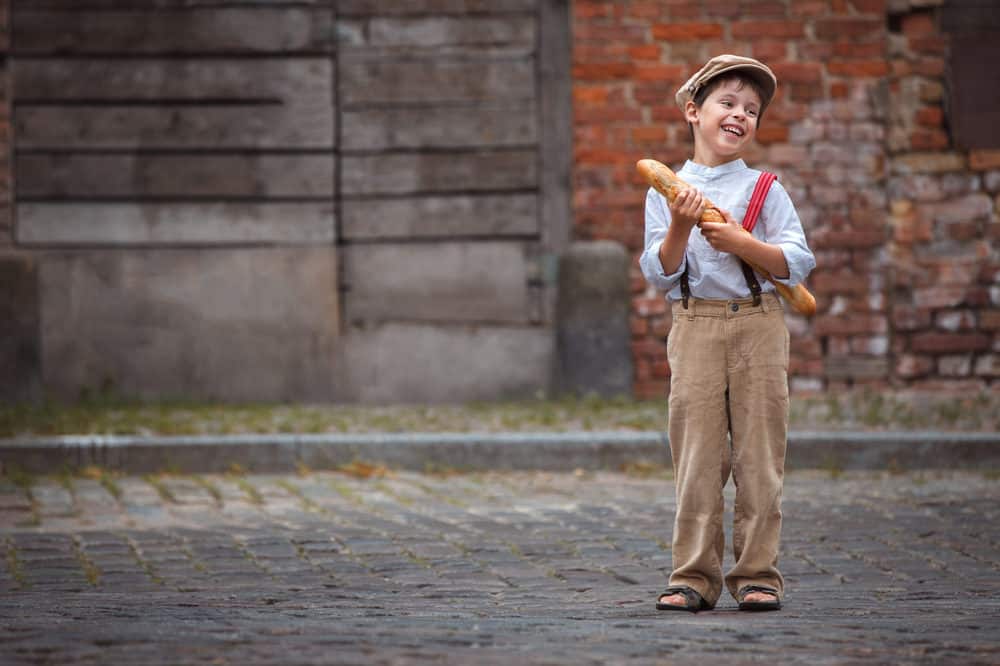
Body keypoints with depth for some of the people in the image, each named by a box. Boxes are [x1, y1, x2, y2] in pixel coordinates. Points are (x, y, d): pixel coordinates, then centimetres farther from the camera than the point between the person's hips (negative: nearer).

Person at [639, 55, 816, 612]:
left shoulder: (766, 190, 5)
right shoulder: (666, 194, 8)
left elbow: (798, 262, -3)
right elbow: (660, 274, 3)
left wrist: (741, 242, -15)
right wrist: (679, 228, -13)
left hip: (759, 326, 0)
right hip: (695, 327, 0)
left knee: (759, 455, -1)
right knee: (696, 456, -1)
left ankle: (758, 575, 5)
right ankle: (695, 577, 4)